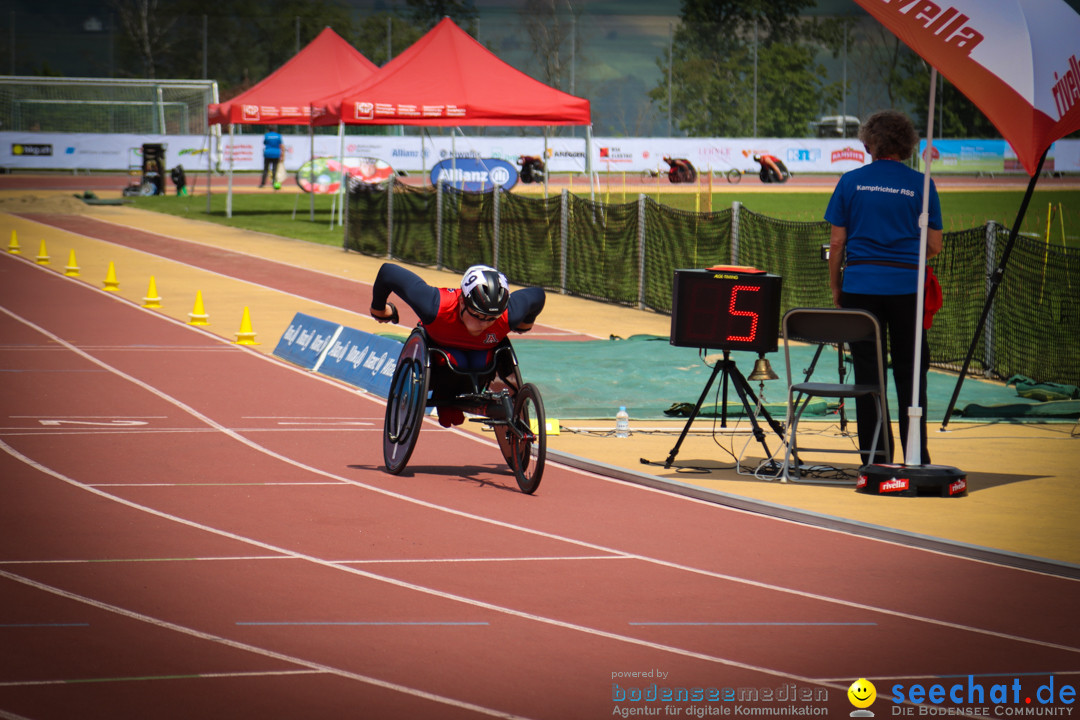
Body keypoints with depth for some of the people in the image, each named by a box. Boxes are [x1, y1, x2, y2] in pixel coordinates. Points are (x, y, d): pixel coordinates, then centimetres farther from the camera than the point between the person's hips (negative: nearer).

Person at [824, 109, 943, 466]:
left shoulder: (851, 182, 1)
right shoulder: (920, 185, 1)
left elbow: (837, 242, 1)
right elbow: (934, 246, 3)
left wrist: (835, 287, 12)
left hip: (860, 286, 0)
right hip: (906, 286, 0)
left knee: (867, 370, 5)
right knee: (909, 370, 7)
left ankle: (875, 453, 6)